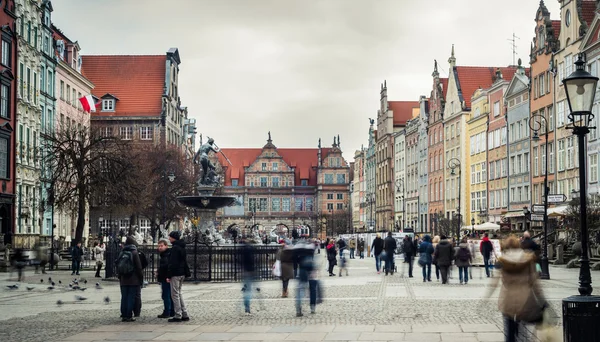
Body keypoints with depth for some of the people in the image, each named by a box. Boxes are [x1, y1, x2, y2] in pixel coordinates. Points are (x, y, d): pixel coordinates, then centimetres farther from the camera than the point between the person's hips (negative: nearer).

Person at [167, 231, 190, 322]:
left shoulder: (175, 248, -15)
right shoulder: (182, 247, 14)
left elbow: (172, 263, -18)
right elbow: (185, 261, 19)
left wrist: (168, 276, -16)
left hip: (175, 274, -9)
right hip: (182, 273, 9)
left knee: (175, 294, -4)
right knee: (179, 293, 16)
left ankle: (178, 316, -4)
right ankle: (184, 314, 15)